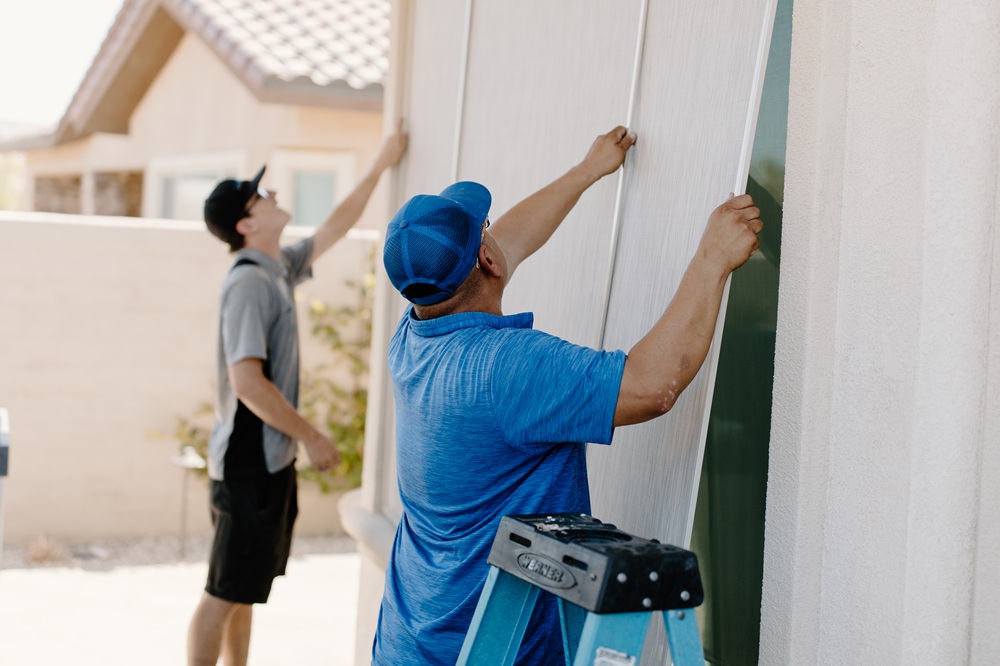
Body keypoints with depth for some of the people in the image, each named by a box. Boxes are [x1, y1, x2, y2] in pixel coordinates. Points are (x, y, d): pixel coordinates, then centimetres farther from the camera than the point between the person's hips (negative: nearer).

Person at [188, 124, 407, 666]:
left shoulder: (278, 270, 9)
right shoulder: (249, 283, -18)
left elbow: (334, 228, 24)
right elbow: (248, 383, -24)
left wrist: (380, 167, 24)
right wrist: (311, 437, -18)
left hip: (270, 459, 10)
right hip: (248, 463, -10)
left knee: (243, 590, 17)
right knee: (225, 593, -2)